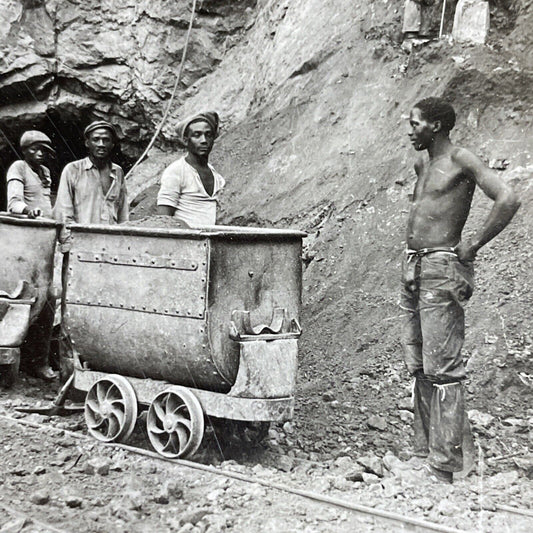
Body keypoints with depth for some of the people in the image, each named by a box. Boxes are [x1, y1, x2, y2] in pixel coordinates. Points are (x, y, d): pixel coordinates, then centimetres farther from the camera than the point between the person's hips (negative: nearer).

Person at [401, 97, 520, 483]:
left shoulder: (462, 160, -7)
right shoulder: (422, 165, 17)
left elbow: (508, 199, -19)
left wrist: (474, 244, -16)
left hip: (441, 270, -9)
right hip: (413, 269, 9)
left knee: (443, 367, -8)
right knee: (420, 367, 10)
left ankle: (444, 464, -2)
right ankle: (425, 450, 19)